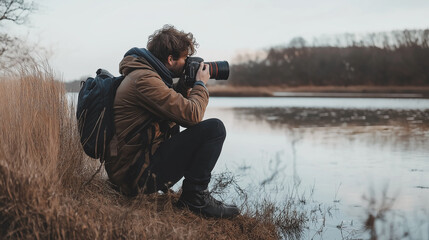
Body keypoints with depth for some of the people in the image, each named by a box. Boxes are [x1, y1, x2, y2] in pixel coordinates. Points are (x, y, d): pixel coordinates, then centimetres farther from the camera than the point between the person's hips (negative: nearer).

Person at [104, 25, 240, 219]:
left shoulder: (142, 74, 16)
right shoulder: (144, 79, -18)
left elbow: (177, 109, 27)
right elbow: (192, 115, -21)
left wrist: (185, 86, 13)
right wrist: (200, 85, -3)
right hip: (139, 174, -11)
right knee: (214, 128, -16)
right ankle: (194, 198, -8)